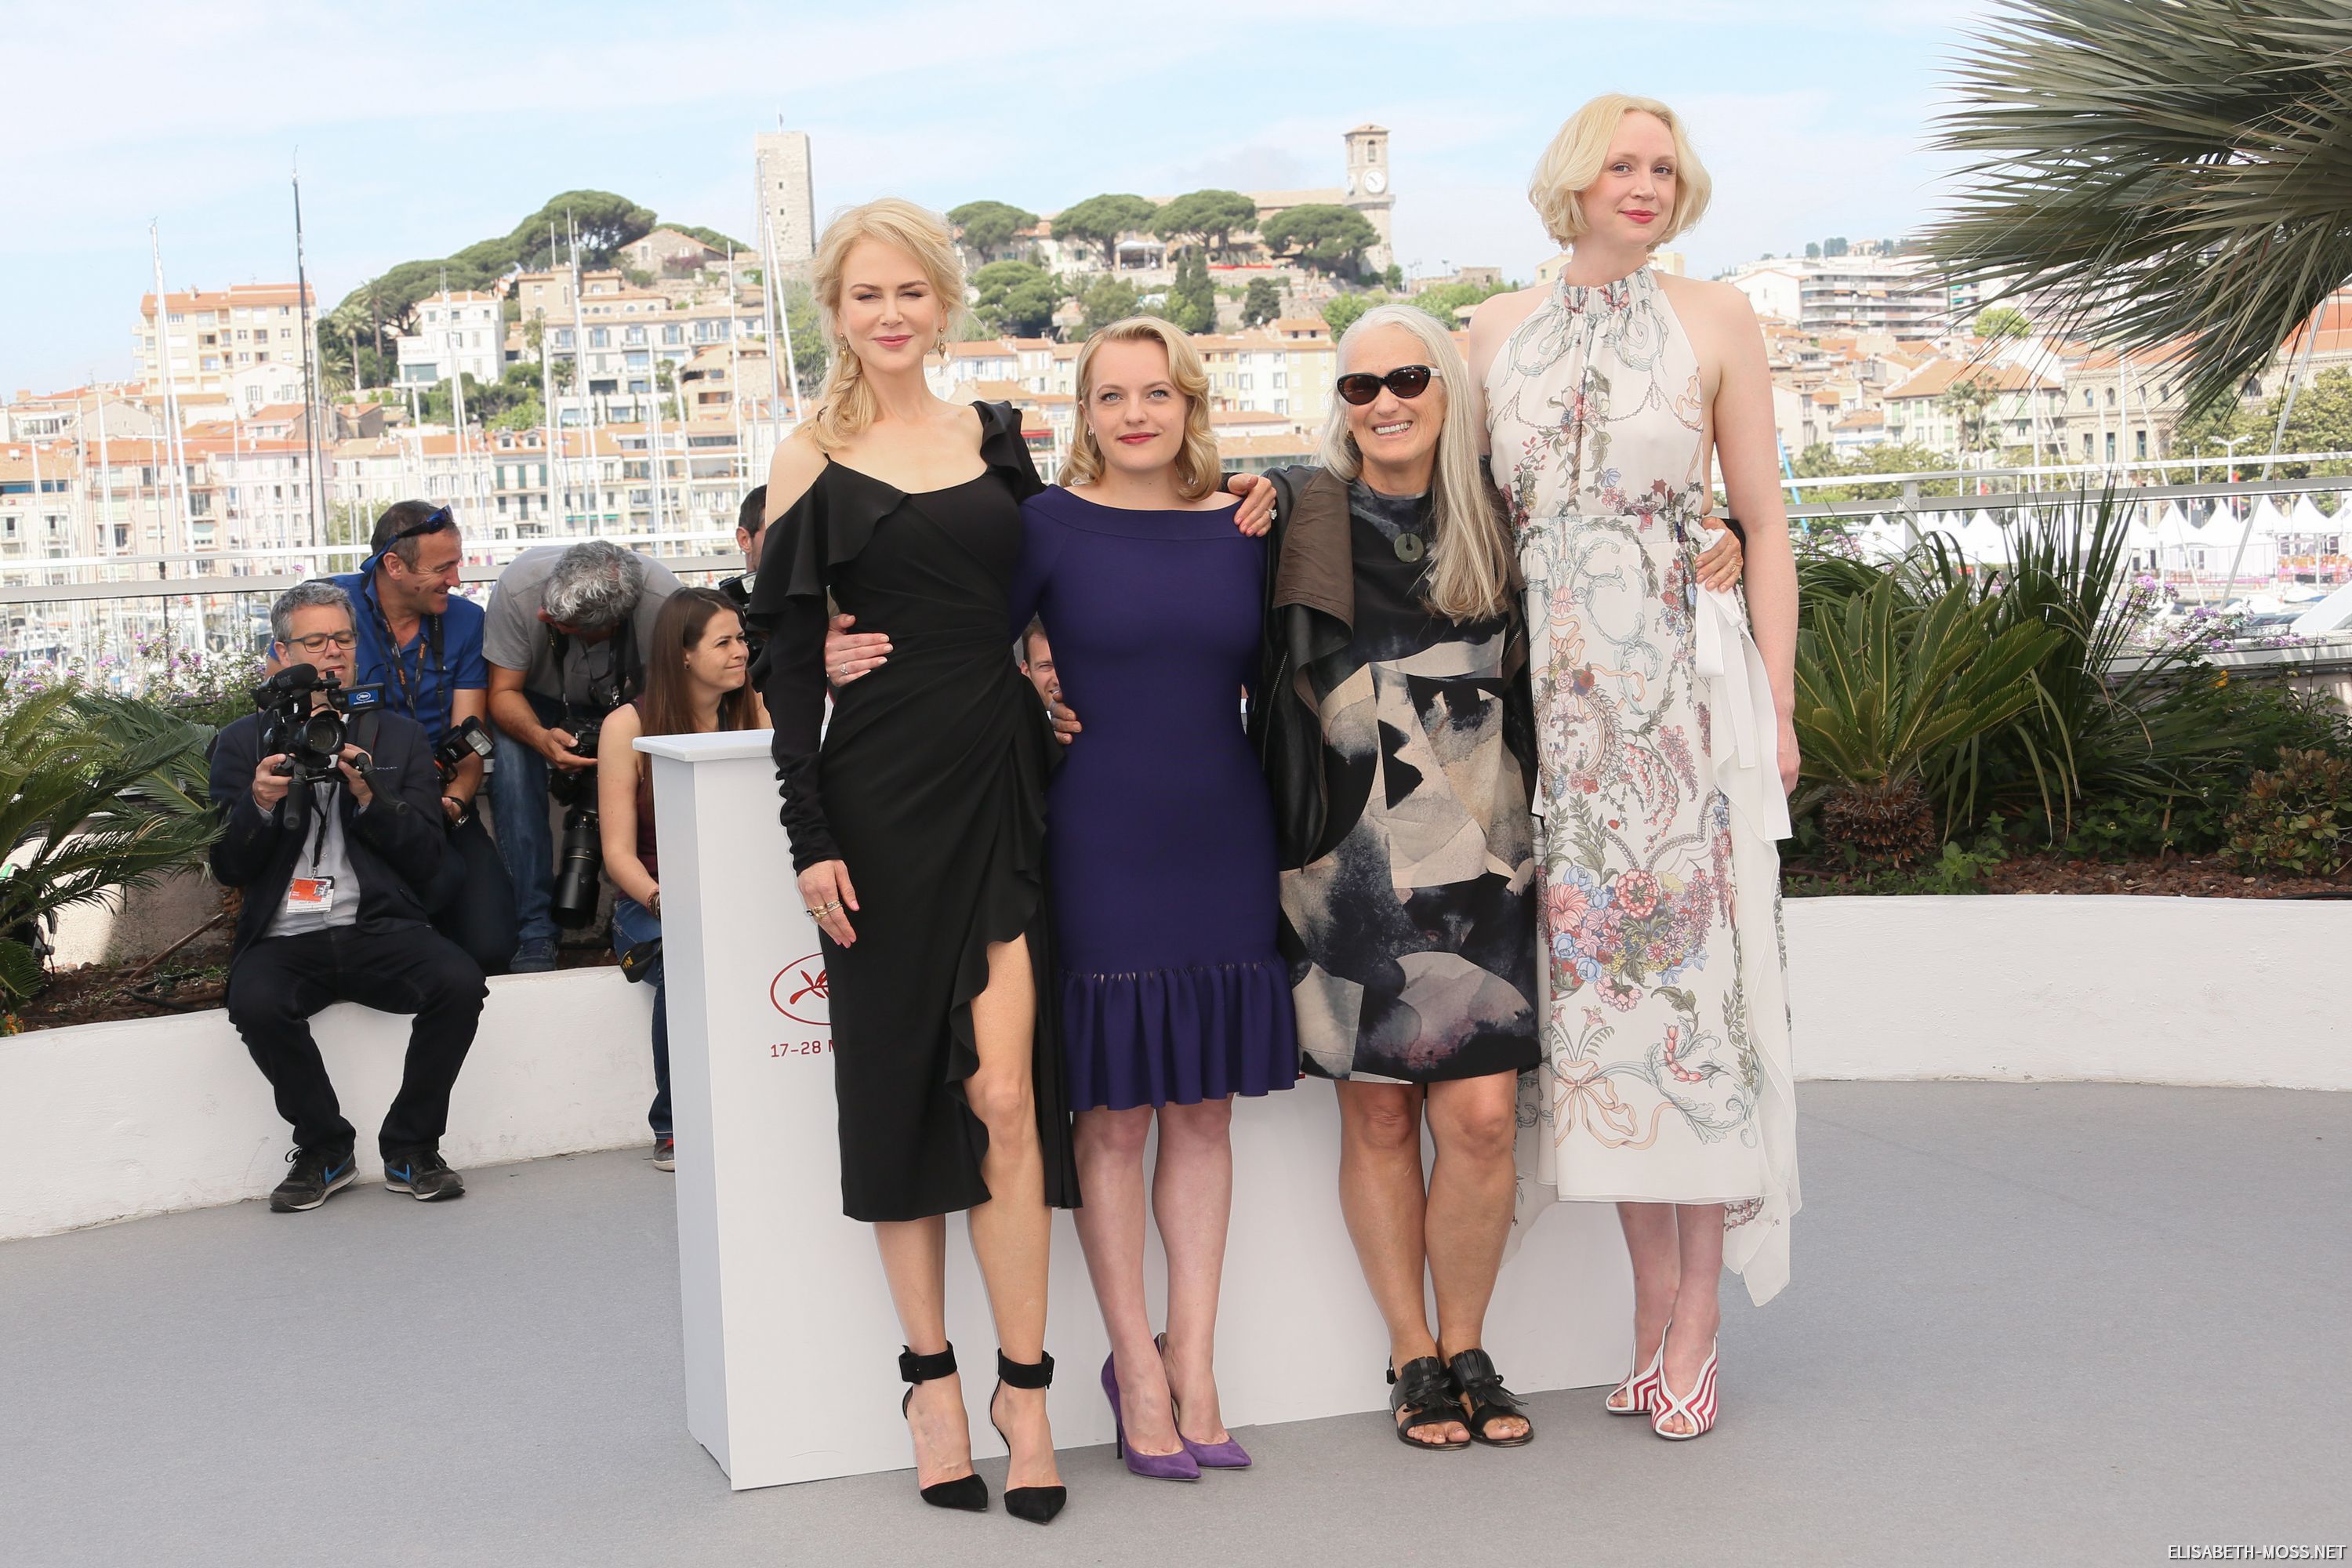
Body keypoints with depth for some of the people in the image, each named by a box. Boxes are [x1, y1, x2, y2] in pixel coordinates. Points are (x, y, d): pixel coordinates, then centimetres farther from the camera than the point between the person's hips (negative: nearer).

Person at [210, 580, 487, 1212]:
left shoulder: (398, 736, 16)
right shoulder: (243, 743, 13)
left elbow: (427, 862, 7)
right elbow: (228, 870, 7)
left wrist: (371, 798, -8)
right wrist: (261, 806, -12)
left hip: (379, 927, 1)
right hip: (284, 939, -1)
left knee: (460, 981, -29)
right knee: (256, 1002, -33)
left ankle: (411, 1148, -8)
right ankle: (324, 1148, -7)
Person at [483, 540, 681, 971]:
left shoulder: (663, 598, -33)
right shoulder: (519, 586, -30)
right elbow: (503, 691, -21)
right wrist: (541, 738, -43)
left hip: (626, 707, 0)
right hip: (538, 705, 0)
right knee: (512, 763, -31)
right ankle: (535, 935, -25)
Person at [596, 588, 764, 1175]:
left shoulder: (754, 714, 7)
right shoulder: (629, 726, -2)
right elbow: (618, 852, -6)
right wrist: (661, 900, -24)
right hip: (651, 904, -2)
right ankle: (674, 1128, -14)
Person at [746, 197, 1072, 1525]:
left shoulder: (1000, 436, 12)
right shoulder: (813, 464, 3)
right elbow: (789, 664, 0)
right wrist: (813, 839, -7)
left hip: (1006, 784, 2)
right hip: (885, 793, -2)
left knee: (1005, 1091, -6)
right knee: (901, 1085, 4)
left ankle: (1025, 1386, 2)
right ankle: (932, 1374, 15)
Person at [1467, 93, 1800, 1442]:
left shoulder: (1716, 319, 5)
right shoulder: (1500, 333, 11)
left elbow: (1766, 522, 3)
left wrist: (1777, 705, -3)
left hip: (1686, 683, -2)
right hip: (1557, 692, 3)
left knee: (1694, 968, -5)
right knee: (1599, 974, 2)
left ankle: (1700, 1311, 2)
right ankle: (1653, 1306, 11)